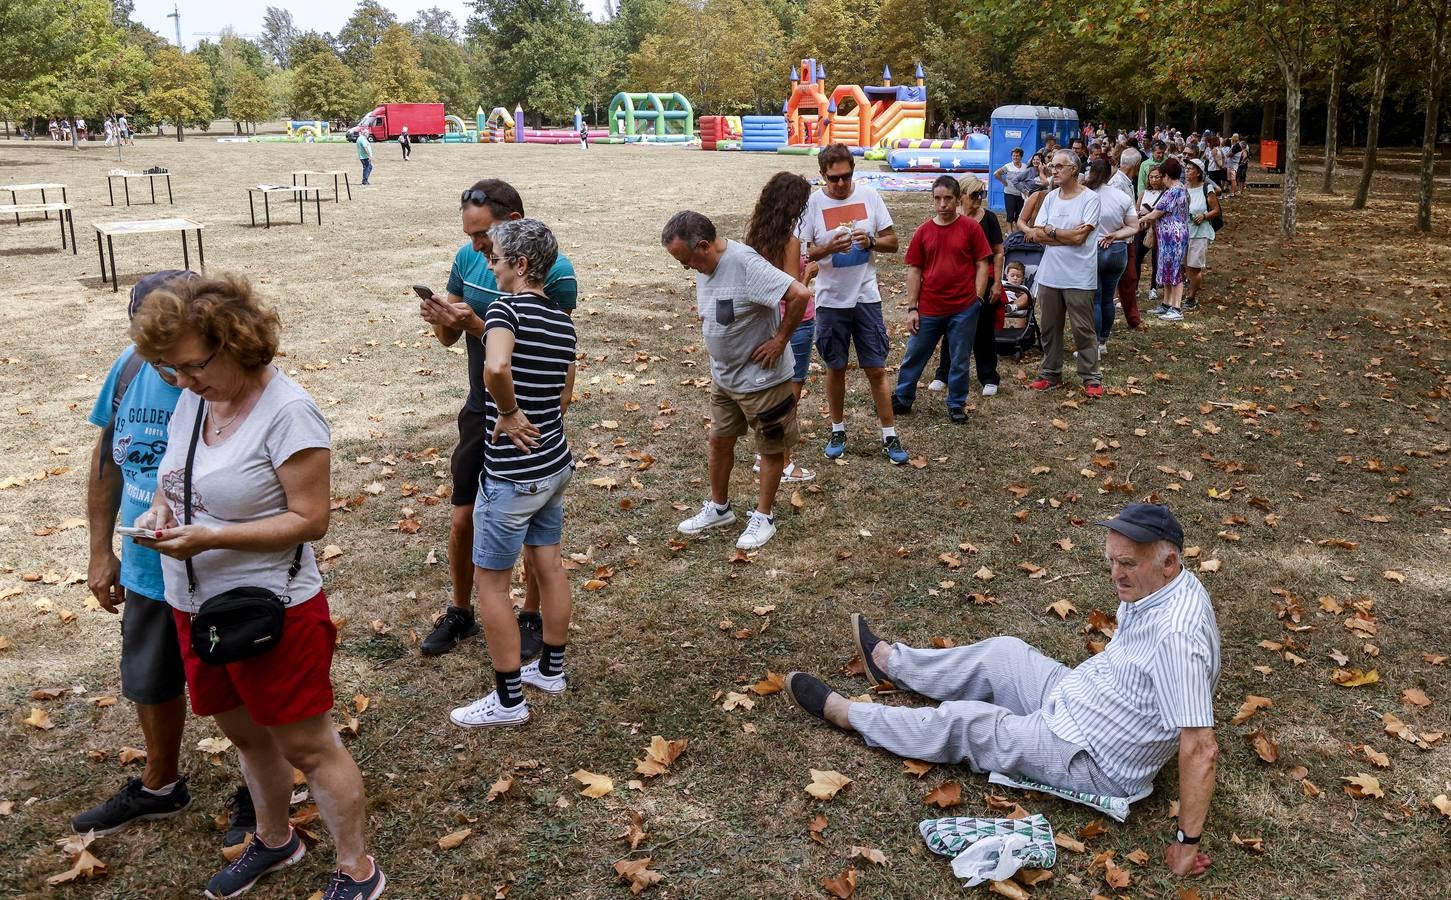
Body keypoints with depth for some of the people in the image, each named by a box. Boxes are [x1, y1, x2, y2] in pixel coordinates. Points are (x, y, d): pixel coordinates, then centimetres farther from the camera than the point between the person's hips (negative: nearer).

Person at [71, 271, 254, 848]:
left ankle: (257, 797, 39)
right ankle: (158, 788, 50)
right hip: (146, 572, 6)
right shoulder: (130, 368, -7)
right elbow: (106, 460, 6)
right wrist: (101, 552, 8)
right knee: (151, 685, 24)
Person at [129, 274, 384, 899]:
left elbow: (309, 520, -22)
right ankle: (274, 840, 47)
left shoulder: (288, 413, -21)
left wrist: (210, 537, -27)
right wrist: (161, 510, -7)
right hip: (196, 608, 8)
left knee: (307, 747, 6)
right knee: (246, 735, 24)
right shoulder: (193, 400, 2)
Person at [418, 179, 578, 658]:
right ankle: (460, 612, 32)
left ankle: (531, 617, 31)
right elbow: (449, 339, 5)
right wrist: (439, 318, -18)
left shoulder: (554, 272, -19)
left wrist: (477, 326, -32)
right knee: (462, 519, 10)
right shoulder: (468, 258, -3)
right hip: (481, 410, 4)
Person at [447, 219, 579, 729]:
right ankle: (551, 669, 34)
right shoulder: (562, 321, 7)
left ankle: (508, 700, 13)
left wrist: (509, 414, -23)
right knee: (548, 565, 19)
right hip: (556, 463, 8)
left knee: (490, 581, 4)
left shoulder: (506, 308, -18)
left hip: (514, 474, -8)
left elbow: (495, 367, -38)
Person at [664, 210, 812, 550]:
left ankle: (763, 517, 25)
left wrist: (780, 340, -24)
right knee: (719, 441, 18)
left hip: (762, 378, -8)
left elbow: (800, 295, -34)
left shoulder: (745, 263, -28)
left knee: (771, 448, 10)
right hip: (723, 376, 8)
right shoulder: (705, 266, -2)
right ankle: (718, 508, 36)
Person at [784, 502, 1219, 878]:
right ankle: (888, 660, 37)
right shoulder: (1156, 584, -6)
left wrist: (1188, 843, -27)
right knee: (1003, 652, 17)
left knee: (962, 723, -2)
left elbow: (1201, 749, -34)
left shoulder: (1176, 636, -35)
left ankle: (842, 712, 17)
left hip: (1090, 761, -9)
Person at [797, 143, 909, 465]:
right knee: (835, 368, 12)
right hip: (830, 301, 0)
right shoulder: (813, 203, -7)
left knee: (876, 369, 4)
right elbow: (802, 253, -6)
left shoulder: (869, 196, -3)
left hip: (866, 297, 1)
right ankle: (838, 430, 28)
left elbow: (892, 242, 2)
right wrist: (830, 248, -24)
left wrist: (870, 241, -19)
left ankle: (890, 435, 12)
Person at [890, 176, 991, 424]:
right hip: (928, 309, 2)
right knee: (914, 356, 12)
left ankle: (957, 405, 23)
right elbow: (914, 271, 5)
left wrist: (977, 300, -8)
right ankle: (902, 399, 27)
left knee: (960, 361, 8)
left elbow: (982, 265, 0)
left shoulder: (971, 227, -3)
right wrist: (912, 308, 1)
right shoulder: (923, 232, 2)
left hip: (964, 309, -2)